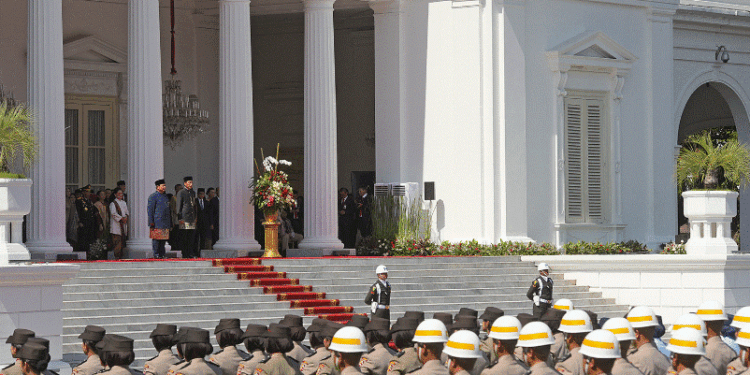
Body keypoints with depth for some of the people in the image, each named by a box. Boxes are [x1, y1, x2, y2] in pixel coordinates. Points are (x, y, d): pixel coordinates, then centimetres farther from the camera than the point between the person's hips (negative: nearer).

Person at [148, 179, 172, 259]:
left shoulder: (165, 196, 19)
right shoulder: (153, 196, -4)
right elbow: (149, 209, -7)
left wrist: (170, 222, 22)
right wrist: (151, 222, -14)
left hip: (165, 222, 7)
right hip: (157, 222, -7)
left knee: (164, 239, 7)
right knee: (156, 238, -5)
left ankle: (162, 254, 12)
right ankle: (156, 255, -3)